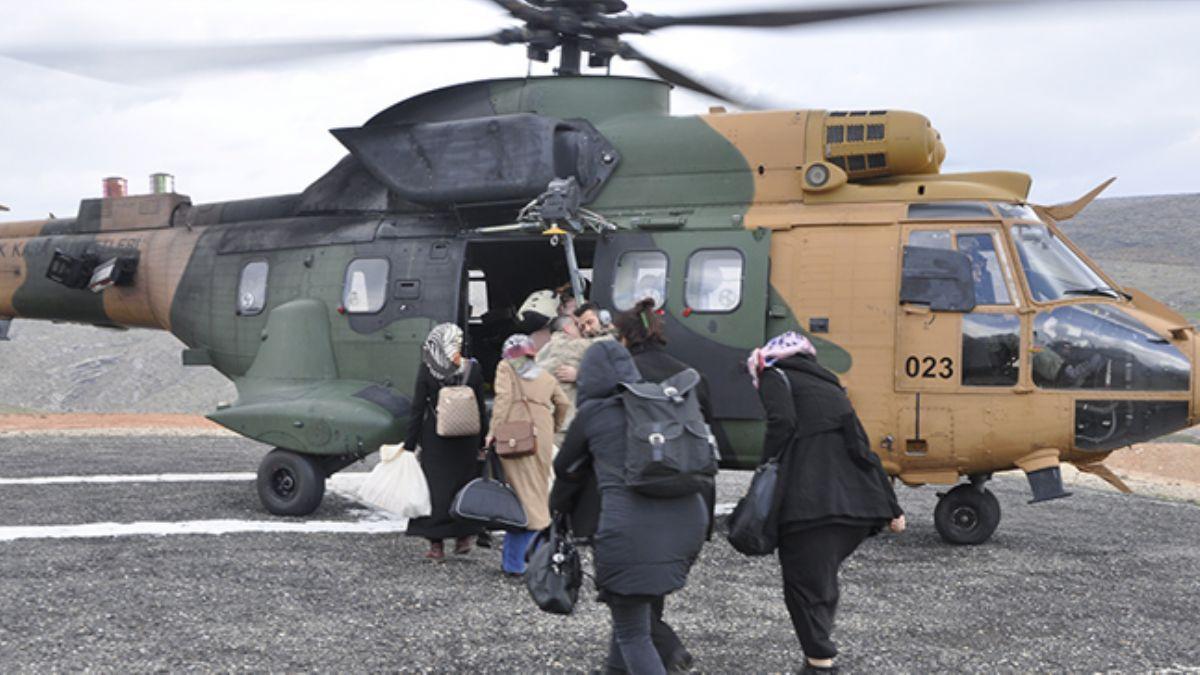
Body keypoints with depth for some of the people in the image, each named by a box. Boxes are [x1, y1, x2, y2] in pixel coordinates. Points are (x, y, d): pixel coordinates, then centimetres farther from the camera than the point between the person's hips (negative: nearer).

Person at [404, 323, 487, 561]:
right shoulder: (473, 369, -6)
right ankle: (464, 536, 16)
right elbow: (480, 408, -1)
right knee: (464, 486, 16)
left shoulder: (426, 370, -9)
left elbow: (417, 409, -6)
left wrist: (410, 443, 0)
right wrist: (483, 440, 8)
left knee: (436, 488, 6)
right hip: (466, 440, 1)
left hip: (435, 438, -1)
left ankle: (436, 544, 6)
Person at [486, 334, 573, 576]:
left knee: (523, 494, -7)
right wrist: (554, 428, 30)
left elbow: (503, 398, -5)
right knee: (539, 491, 8)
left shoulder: (506, 368, 10)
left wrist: (494, 431, -8)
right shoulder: (546, 376, 22)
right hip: (542, 437, 3)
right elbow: (564, 404, 17)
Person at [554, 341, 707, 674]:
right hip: (687, 519, 5)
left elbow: (564, 468, 22)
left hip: (631, 530, -5)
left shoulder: (592, 413, 8)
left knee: (632, 634, 6)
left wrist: (561, 507, 42)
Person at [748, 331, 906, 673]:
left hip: (811, 502, -7)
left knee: (804, 585, 0)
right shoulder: (828, 385, 29)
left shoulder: (776, 376, 11)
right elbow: (863, 449, 26)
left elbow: (782, 423, -11)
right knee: (824, 579, 18)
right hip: (861, 502, 7)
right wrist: (892, 508, 26)